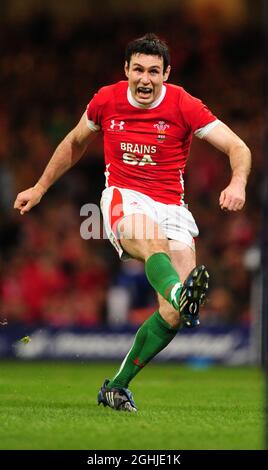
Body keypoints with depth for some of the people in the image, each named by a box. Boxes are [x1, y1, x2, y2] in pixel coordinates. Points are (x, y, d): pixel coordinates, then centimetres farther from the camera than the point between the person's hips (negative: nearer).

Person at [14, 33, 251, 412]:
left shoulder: (184, 106, -4)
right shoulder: (106, 101, 3)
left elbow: (237, 147, -8)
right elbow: (75, 144, 23)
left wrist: (237, 183, -29)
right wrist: (39, 188, 27)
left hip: (172, 207, 1)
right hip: (124, 198, -1)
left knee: (173, 314, -15)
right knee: (155, 243, -40)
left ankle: (117, 386, 1)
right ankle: (181, 295, -74)